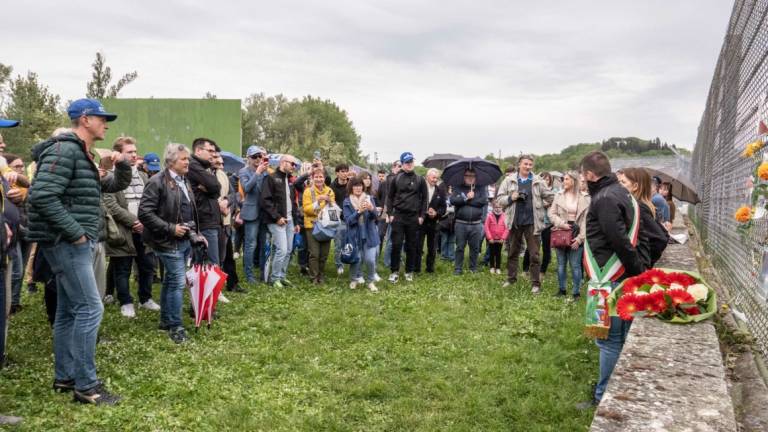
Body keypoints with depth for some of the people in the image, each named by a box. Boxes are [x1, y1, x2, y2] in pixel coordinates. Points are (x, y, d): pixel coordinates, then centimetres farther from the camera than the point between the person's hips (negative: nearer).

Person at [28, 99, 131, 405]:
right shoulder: (64, 150, -14)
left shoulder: (82, 155, 18)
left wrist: (122, 166, 4)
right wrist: (75, 233, -20)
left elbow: (116, 186, 26)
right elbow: (42, 197, -24)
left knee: (69, 311, 14)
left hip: (73, 242, 10)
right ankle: (86, 385, -5)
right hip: (67, 242, -10)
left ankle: (65, 377, 23)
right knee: (90, 308, -10)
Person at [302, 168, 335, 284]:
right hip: (312, 225, -3)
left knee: (324, 254, 6)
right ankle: (313, 277, 2)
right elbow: (306, 209, -10)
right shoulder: (308, 191, -2)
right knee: (314, 253, -8)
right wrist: (317, 202, -22)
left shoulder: (329, 191, 8)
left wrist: (329, 201, -15)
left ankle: (320, 276, 19)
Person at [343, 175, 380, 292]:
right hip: (355, 235, -1)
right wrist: (359, 212, -26)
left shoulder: (369, 199, 2)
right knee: (356, 260, -3)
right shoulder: (347, 202, -2)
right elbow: (348, 220, -11)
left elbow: (375, 217, -6)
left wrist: (371, 209, -29)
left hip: (369, 235, 1)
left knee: (370, 260, -5)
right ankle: (354, 279, 24)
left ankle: (371, 281, 16)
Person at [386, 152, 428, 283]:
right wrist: (390, 214, -1)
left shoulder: (420, 179, 4)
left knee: (412, 246, 6)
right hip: (398, 216, 0)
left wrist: (422, 215, 0)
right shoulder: (396, 179, 4)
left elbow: (424, 198, 6)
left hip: (413, 217, 1)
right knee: (396, 245, -2)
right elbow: (390, 197, 7)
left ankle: (409, 271, 17)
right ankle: (394, 271, 7)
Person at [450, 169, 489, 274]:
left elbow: (484, 201, -10)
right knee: (460, 247, 4)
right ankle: (458, 268, 11)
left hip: (476, 225, 1)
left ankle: (473, 268, 18)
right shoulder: (458, 188, 6)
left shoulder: (481, 189, 6)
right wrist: (466, 198, -14)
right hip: (460, 224, 0)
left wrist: (466, 201, -8)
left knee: (475, 248, 7)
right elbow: (452, 200, -9)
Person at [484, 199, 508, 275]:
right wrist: (489, 237, -9)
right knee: (492, 253, 10)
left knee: (498, 253, 8)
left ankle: (498, 268, 14)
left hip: (500, 239, 0)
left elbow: (507, 228, -4)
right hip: (491, 239, 0)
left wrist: (503, 238, -8)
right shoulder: (490, 215, -7)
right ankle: (492, 267, 20)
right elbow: (486, 227, -6)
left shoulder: (504, 216, -6)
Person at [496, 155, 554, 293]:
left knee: (534, 254, 0)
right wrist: (511, 198, -12)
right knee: (512, 252, 13)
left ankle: (536, 283, 8)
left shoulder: (538, 181, 2)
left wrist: (539, 207, 4)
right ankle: (511, 279, 27)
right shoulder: (509, 180, 3)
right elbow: (499, 198, 3)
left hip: (532, 222, -1)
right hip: (515, 222, 2)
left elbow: (549, 198, 9)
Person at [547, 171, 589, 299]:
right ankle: (561, 289, 22)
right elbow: (552, 214, 4)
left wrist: (580, 238, -10)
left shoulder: (584, 199, -2)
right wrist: (562, 224, -13)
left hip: (576, 235, -2)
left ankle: (576, 292, 9)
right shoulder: (559, 195, 4)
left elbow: (586, 220, -4)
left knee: (575, 265, 0)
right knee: (561, 264, 10)